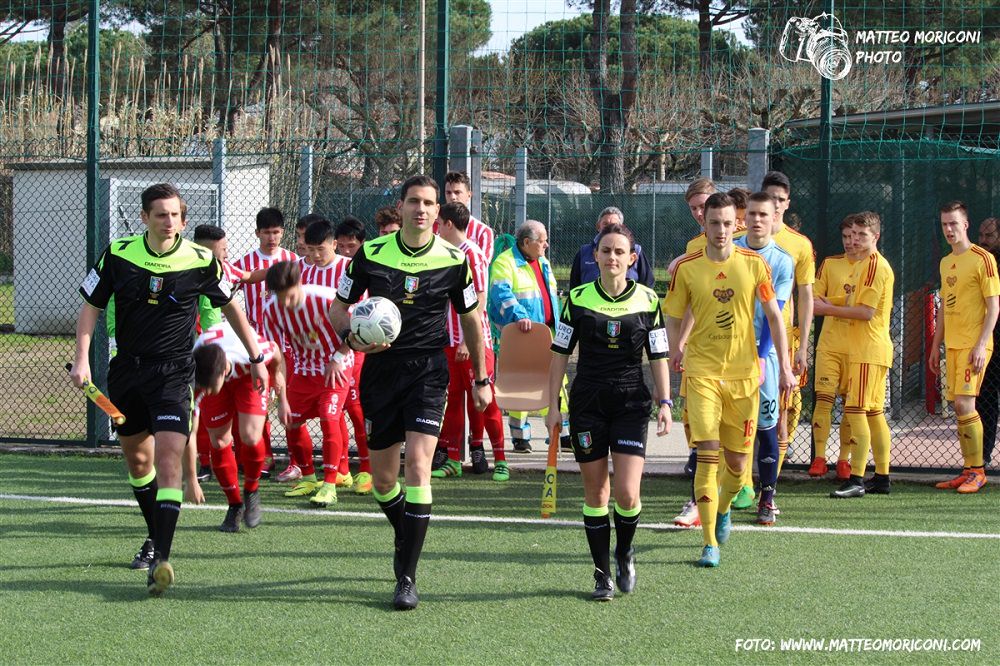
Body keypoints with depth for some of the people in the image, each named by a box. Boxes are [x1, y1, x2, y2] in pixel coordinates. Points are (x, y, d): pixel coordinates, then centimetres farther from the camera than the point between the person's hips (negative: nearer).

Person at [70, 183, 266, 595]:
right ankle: (156, 538, 35)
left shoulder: (200, 262, -6)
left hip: (173, 373, -3)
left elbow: (230, 307, 10)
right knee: (137, 460, 15)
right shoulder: (118, 256, -3)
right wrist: (82, 359, -7)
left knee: (168, 458, -18)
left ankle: (161, 560, -25)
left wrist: (256, 358, 14)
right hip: (126, 371, 3)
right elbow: (91, 307, 5)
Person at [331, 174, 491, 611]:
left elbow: (470, 318, 12)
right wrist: (351, 336, -14)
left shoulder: (453, 260, -1)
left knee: (418, 466, -17)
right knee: (382, 480, 7)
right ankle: (406, 540, 37)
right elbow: (338, 308, 9)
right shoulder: (370, 255, -1)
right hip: (380, 368, 2)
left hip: (427, 371, -2)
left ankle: (407, 577, -13)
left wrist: (481, 379, 15)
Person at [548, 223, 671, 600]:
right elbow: (560, 355, 5)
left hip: (632, 403, 0)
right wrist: (553, 406, 2)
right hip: (587, 404, 1)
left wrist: (664, 403, -3)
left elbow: (658, 357, 6)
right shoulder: (578, 299, 1)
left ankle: (624, 554, 18)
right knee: (595, 494, 2)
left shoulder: (648, 300, 2)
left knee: (626, 495, -10)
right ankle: (602, 575, 12)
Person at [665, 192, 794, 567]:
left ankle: (722, 509, 41)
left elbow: (773, 315, 7)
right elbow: (673, 318, 7)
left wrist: (785, 366, 3)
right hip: (702, 370, -2)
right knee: (707, 454, -13)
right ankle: (710, 543, -11)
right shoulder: (686, 268, -2)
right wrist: (676, 351, -7)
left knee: (737, 460, 8)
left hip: (744, 373, 2)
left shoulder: (754, 264, 1)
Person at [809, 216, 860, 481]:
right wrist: (845, 300, -12)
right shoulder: (830, 264, 7)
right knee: (824, 398, -9)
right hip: (830, 345, 0)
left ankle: (844, 459, 11)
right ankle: (819, 457, -4)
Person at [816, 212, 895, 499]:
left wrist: (830, 310, -13)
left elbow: (867, 312, -18)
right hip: (863, 348, 10)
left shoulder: (875, 265, -12)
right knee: (874, 413, 12)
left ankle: (857, 480, -16)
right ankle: (882, 477, 16)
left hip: (868, 350, -10)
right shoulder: (861, 265, 20)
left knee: (856, 410, -13)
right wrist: (832, 308, 8)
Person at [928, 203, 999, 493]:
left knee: (965, 404, -13)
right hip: (951, 345, 7)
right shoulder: (946, 262, 16)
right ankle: (969, 470, 10)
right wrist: (936, 346, 19)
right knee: (959, 407, 6)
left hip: (973, 345, -7)